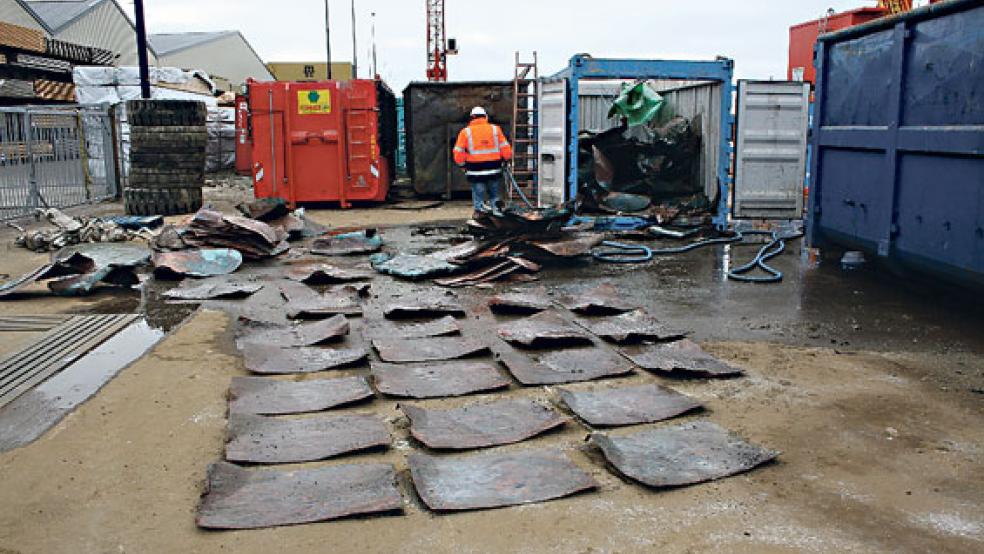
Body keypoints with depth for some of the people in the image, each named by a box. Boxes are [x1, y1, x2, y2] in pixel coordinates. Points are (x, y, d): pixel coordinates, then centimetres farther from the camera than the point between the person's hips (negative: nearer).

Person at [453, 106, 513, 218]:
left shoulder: (466, 132, -1)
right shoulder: (495, 129, 3)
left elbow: (458, 152, -2)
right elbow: (505, 148, 3)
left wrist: (462, 164, 13)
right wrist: (506, 159, 19)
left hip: (475, 171, -2)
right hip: (494, 169, 2)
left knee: (478, 193, 6)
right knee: (494, 194, 16)